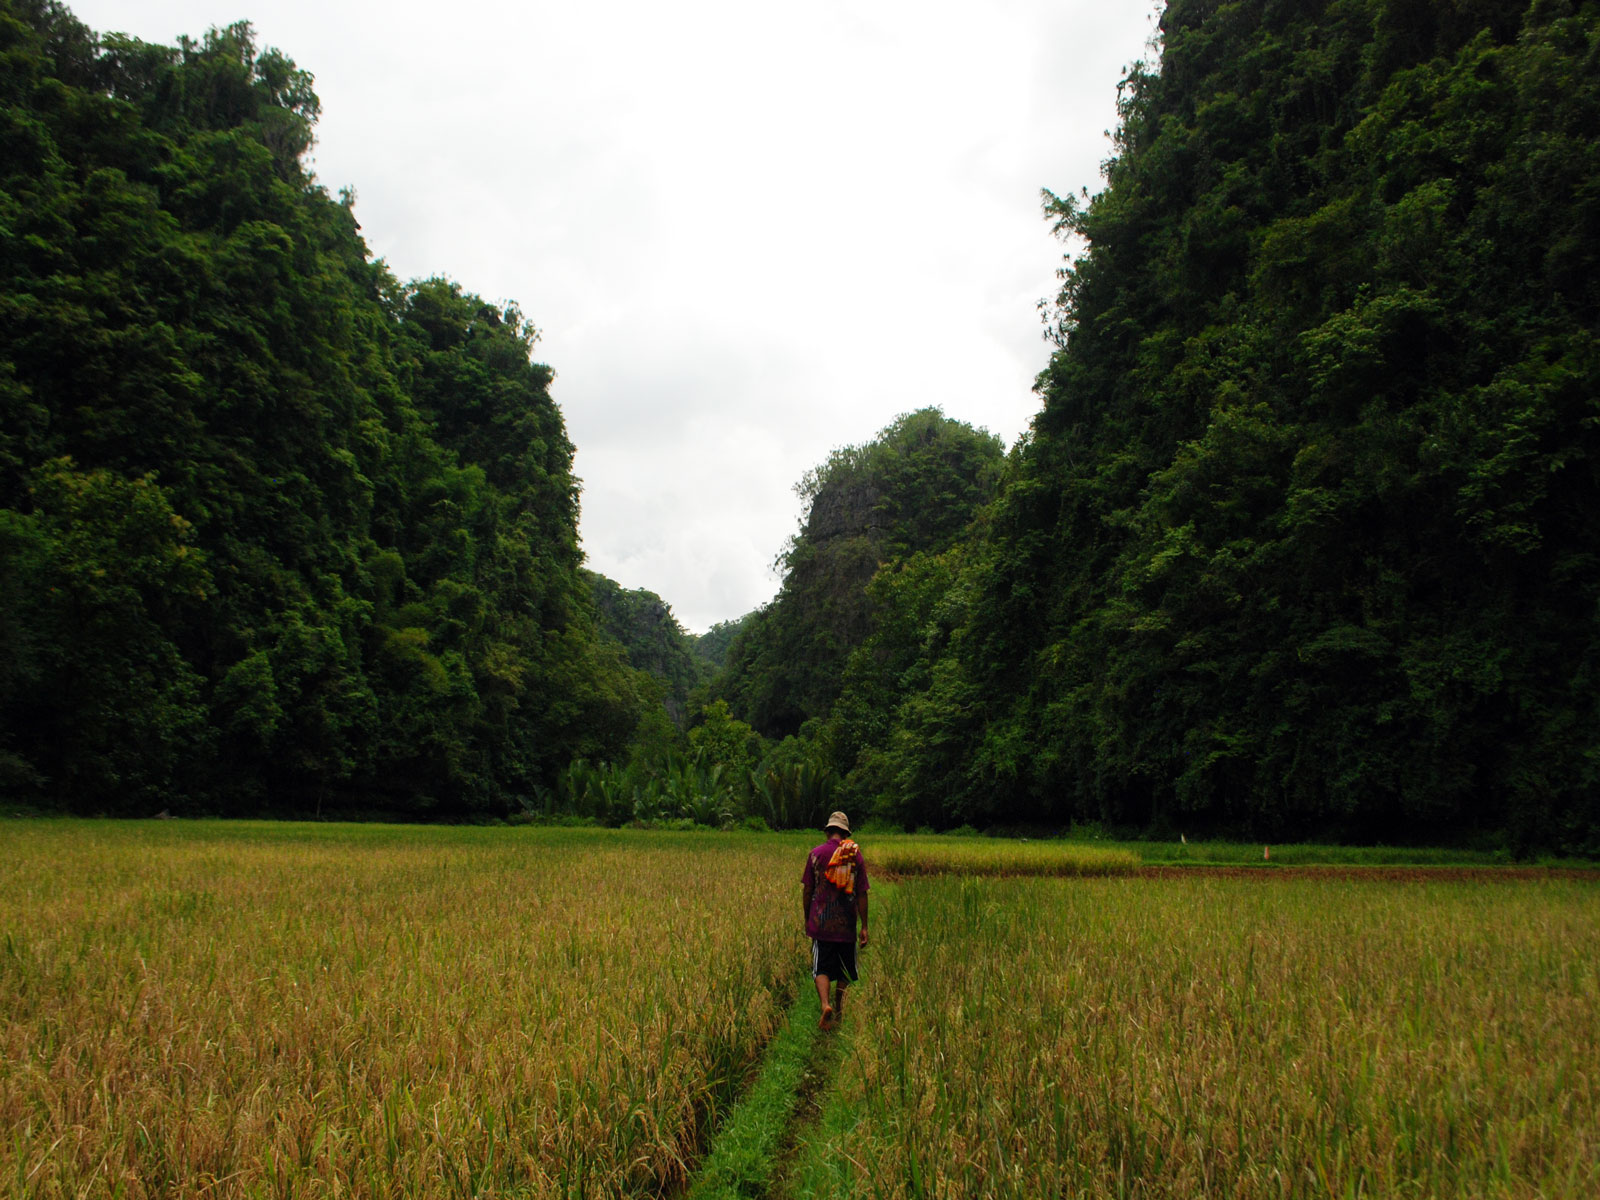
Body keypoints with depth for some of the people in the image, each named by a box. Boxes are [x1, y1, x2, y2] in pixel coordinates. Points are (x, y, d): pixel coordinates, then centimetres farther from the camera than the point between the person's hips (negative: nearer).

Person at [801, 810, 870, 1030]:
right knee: (844, 972, 14)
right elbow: (862, 894, 0)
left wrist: (807, 919, 13)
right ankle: (839, 1012, 20)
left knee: (821, 969, 2)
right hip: (847, 925, 1)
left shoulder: (816, 854, -2)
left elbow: (807, 890, 1)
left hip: (821, 923, -1)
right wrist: (864, 926, 5)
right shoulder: (856, 856, 1)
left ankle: (825, 1004, -21)